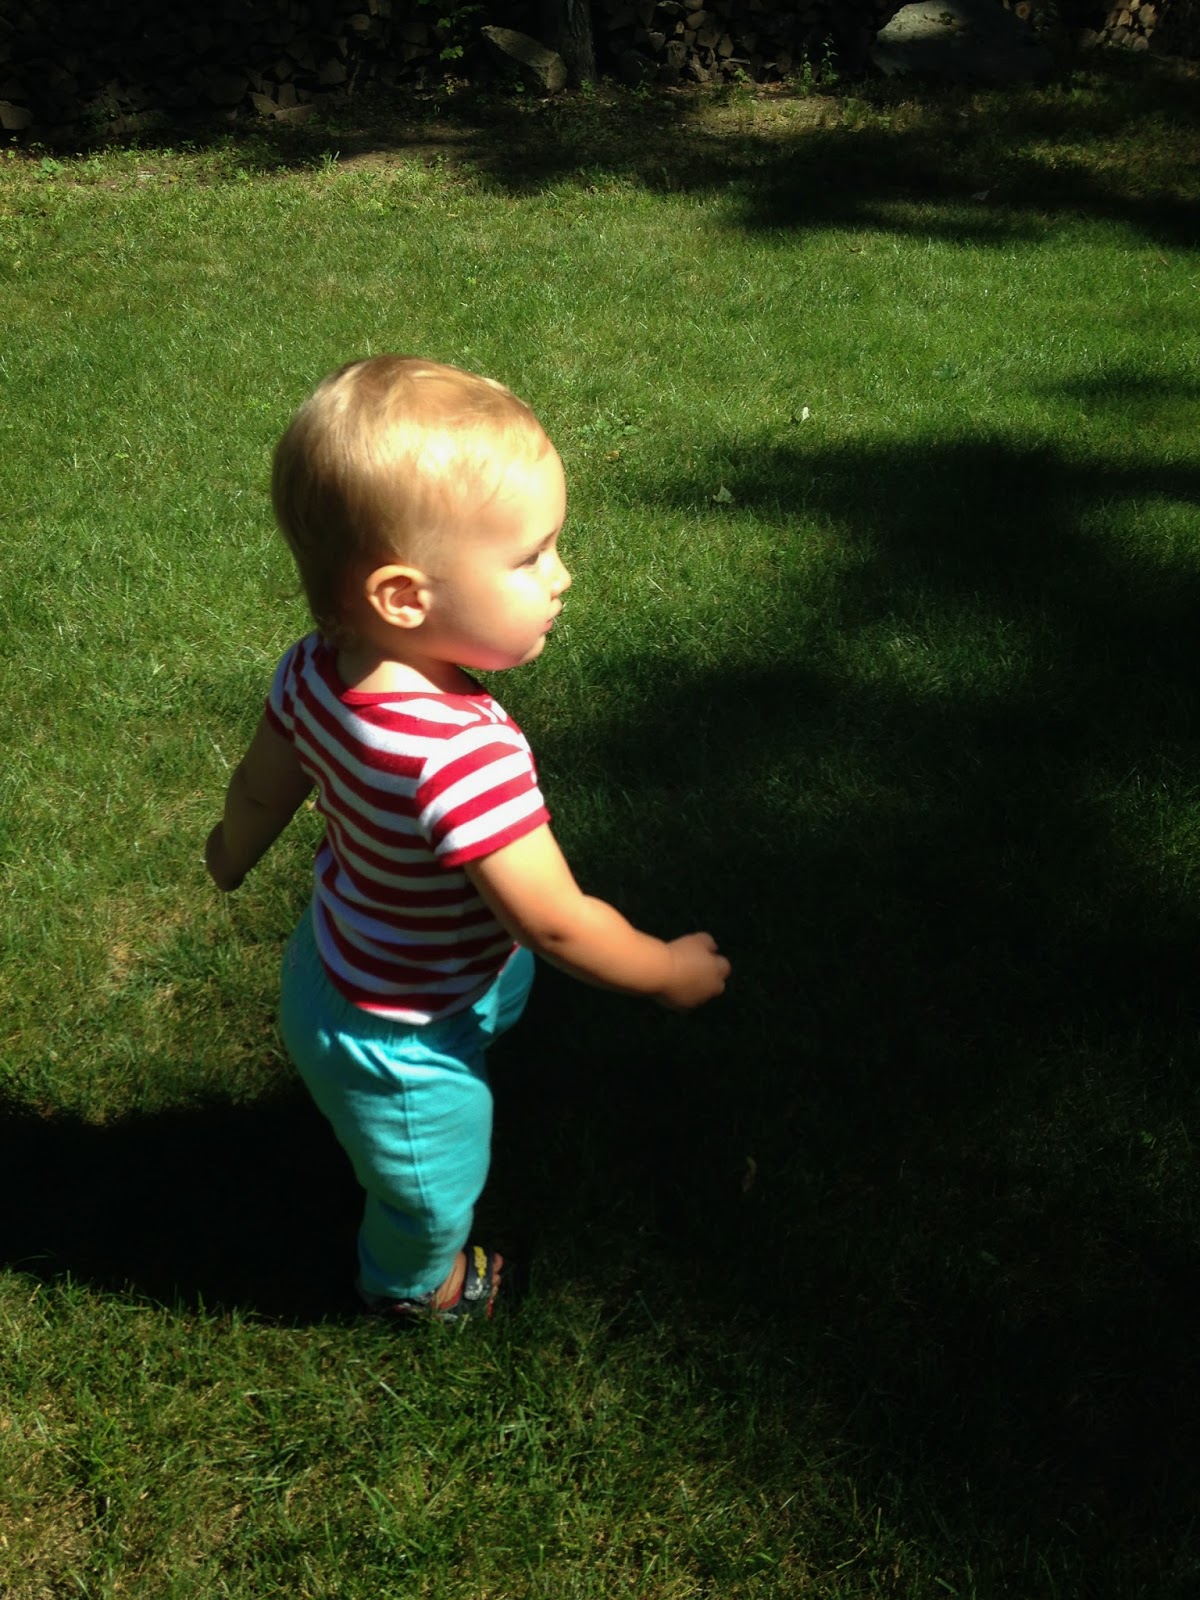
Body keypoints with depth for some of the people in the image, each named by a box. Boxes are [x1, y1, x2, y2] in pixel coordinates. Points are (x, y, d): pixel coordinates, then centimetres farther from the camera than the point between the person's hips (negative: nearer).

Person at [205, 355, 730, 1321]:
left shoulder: (316, 670, -20)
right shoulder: (464, 756, -45)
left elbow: (264, 785, -1)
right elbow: (557, 924, -34)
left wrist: (234, 851, 22)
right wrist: (672, 972, -16)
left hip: (336, 963, 8)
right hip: (400, 1045, -8)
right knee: (433, 1198, 25)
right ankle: (416, 1284, 58)